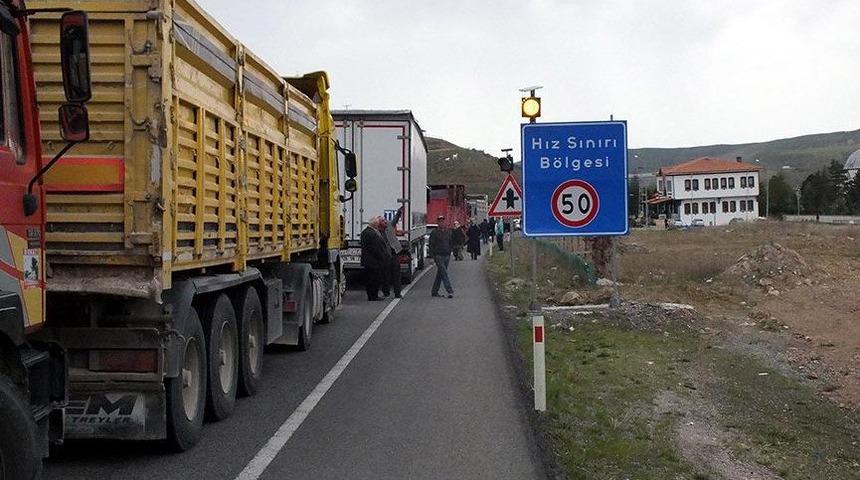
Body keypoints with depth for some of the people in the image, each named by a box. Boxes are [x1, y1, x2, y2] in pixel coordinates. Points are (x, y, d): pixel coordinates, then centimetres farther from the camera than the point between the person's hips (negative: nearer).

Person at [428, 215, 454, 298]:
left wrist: (449, 254, 15)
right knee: (444, 273, -13)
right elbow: (431, 245, -5)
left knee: (440, 274, 10)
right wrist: (433, 256, -11)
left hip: (446, 256, 6)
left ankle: (434, 292, 18)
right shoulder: (434, 233, -4)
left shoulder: (448, 232, 12)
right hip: (438, 256, -6)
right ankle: (450, 291, -17)